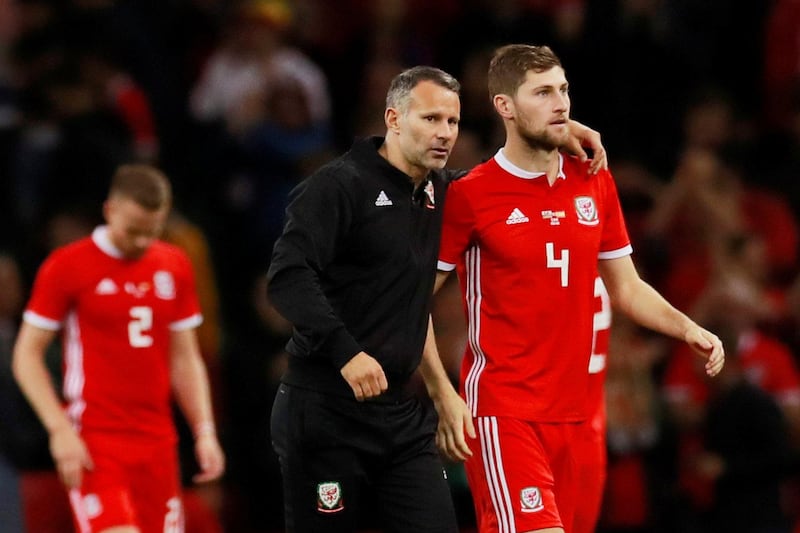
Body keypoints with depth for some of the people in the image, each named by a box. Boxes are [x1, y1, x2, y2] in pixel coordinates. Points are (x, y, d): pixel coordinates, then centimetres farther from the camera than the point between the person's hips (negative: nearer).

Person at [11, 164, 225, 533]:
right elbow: (27, 356, -3)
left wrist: (204, 431, 6)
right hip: (93, 443, -5)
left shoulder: (175, 267, 11)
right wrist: (60, 429, -13)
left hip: (157, 443, 5)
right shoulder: (67, 267, -5)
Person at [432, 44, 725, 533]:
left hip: (571, 413, 6)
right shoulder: (469, 195, -7)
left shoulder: (595, 184, 10)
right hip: (502, 414, -6)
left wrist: (687, 329, 1)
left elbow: (627, 289, 18)